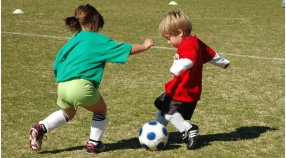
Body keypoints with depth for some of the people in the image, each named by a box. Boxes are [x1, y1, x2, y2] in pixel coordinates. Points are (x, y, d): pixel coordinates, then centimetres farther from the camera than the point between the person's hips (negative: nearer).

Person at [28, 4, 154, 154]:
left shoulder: (72, 41, 22)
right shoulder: (100, 40, 6)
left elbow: (57, 63, 22)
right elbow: (126, 49, 9)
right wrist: (144, 46, 22)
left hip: (62, 86, 6)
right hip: (82, 86, -6)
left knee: (67, 113, 33)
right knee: (101, 111, 22)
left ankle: (40, 128, 15)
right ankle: (93, 144, 20)